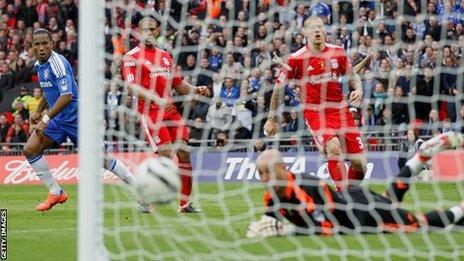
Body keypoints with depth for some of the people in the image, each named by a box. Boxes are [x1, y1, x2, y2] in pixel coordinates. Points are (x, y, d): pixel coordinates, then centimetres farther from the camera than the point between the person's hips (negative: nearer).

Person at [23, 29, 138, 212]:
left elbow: (66, 96, -26)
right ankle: (56, 193, 5)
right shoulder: (39, 65, 9)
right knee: (29, 150, -4)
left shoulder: (57, 63, -19)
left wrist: (46, 119, -25)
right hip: (58, 120, 8)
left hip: (75, 118, -8)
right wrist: (38, 112, 19)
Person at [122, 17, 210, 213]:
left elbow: (178, 84, 25)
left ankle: (185, 203, 7)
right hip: (150, 112, -6)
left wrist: (196, 90, 5)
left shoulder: (165, 56, 19)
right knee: (166, 156, -16)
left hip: (170, 110, 6)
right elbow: (133, 87, -15)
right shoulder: (132, 57, -2)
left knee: (184, 154, -1)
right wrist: (157, 99, -28)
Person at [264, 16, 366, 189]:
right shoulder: (297, 58, -6)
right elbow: (278, 87, 4)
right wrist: (271, 120, 10)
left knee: (360, 163, -2)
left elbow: (352, 76, 18)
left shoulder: (337, 52, 2)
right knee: (333, 148, -32)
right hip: (315, 112, -4)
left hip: (340, 109, 4)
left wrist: (358, 89, -6)